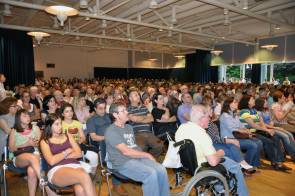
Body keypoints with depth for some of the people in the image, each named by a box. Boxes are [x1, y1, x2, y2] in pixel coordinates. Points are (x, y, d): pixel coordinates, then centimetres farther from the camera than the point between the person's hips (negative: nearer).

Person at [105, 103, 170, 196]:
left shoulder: (129, 127, 18)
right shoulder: (111, 131, -9)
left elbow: (134, 146, 13)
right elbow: (126, 151, -16)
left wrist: (146, 155, -6)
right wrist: (147, 155, -10)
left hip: (138, 157, 7)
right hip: (123, 162, -7)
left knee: (161, 170, -14)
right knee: (151, 173, -27)